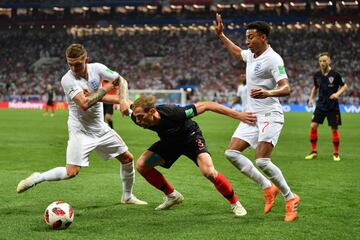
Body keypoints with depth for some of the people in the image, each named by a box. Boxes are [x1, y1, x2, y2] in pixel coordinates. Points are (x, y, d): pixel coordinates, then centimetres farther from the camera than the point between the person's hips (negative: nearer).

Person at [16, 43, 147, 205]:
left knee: (127, 158, 11)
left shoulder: (97, 68, -8)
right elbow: (84, 104, -32)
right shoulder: (67, 80, -22)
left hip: (100, 128, 6)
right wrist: (105, 89, -22)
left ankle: (127, 196, 31)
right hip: (81, 130, -6)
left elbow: (121, 80, -1)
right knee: (72, 172, -18)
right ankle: (37, 178, 4)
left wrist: (123, 100, -20)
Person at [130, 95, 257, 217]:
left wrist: (238, 115, -33)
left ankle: (235, 203, -3)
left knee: (209, 172, -27)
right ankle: (172, 196, 13)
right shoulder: (137, 117, -27)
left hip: (191, 137, -5)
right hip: (169, 141, 6)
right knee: (141, 165, -8)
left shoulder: (173, 113, -41)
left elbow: (206, 105, -33)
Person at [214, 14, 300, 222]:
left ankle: (291, 198, -2)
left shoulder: (273, 59, -15)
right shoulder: (251, 55, 11)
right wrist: (221, 35, 35)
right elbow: (237, 52, 37)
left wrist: (268, 93, -43)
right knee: (232, 152, -1)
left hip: (270, 115, -9)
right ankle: (268, 187, 8)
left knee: (262, 161, -19)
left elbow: (286, 88, -24)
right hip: (252, 115, 9)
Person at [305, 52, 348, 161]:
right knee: (313, 126, -7)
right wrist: (311, 97, 6)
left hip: (333, 106, -3)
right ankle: (313, 152, 5)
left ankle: (336, 153, 15)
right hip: (320, 105, 3)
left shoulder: (335, 74, -9)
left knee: (334, 129, 1)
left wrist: (337, 93, -18)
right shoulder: (317, 75, 2)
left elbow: (344, 86, -1)